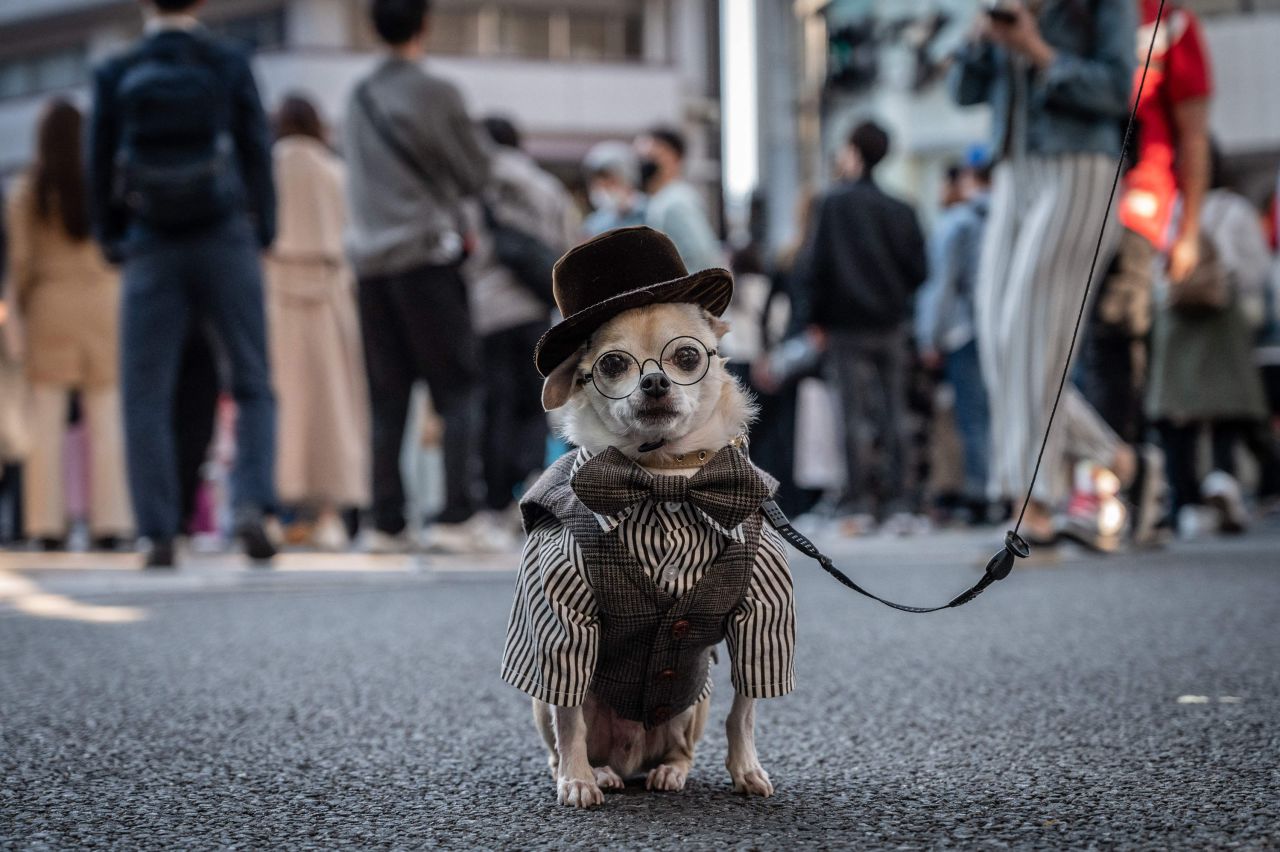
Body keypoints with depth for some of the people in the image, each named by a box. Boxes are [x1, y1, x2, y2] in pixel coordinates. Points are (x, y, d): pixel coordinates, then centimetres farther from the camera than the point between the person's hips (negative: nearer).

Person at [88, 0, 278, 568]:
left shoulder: (116, 74, 1)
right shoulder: (228, 64, -1)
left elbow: (101, 164, 3)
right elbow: (256, 152, -2)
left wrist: (112, 239, 13)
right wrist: (262, 232, 8)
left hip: (152, 249, 1)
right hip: (225, 240, 0)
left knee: (145, 395, 6)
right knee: (252, 386, 8)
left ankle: (158, 536, 1)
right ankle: (251, 505, -11)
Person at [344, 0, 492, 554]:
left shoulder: (359, 98, 12)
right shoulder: (434, 94, -6)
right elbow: (476, 175, -2)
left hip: (369, 258, 5)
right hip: (425, 254, -5)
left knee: (387, 398, 7)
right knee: (459, 388, 0)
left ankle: (386, 522, 4)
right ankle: (455, 516, -8)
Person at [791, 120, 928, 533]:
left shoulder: (835, 203, -8)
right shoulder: (900, 209, 3)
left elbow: (814, 266, -9)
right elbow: (917, 269, 5)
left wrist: (814, 315, 0)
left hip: (848, 327, -3)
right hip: (892, 325, 3)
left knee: (856, 417, -1)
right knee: (894, 414, 7)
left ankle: (857, 504, -1)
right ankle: (897, 503, 5)